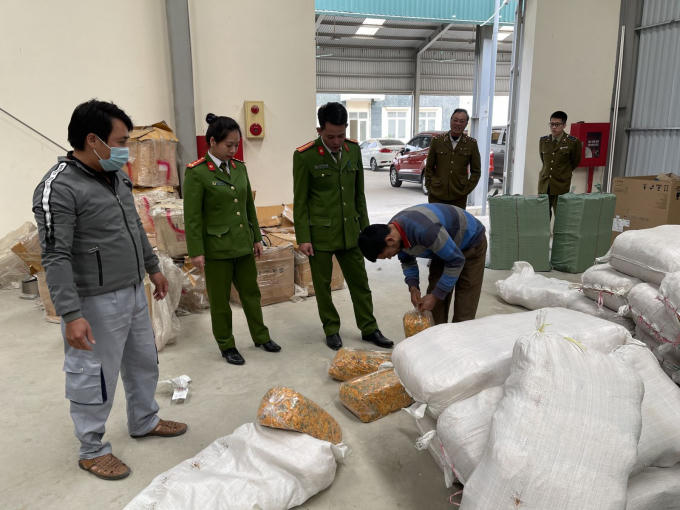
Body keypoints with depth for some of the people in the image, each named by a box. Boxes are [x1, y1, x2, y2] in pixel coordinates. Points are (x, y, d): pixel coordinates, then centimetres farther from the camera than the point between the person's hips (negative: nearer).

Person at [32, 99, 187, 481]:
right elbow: (56, 258, -22)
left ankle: (145, 421, 43)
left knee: (144, 362, 21)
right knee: (95, 378, 7)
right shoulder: (59, 188, -20)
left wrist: (153, 267, 22)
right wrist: (71, 315, -26)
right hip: (97, 303, -8)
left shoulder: (117, 175, 7)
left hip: (134, 292, 9)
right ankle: (92, 450, 28)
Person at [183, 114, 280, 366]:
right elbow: (192, 216, -12)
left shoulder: (239, 167, 6)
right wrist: (196, 252, -13)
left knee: (251, 292, 17)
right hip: (216, 248, -6)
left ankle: (261, 336, 33)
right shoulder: (197, 172, -12)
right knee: (220, 300, 9)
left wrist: (256, 237, 13)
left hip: (243, 245, 6)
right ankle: (226, 346, 25)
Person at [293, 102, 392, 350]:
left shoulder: (353, 149, 2)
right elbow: (300, 201, -8)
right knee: (322, 285, 10)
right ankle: (331, 330, 28)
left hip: (349, 231, 4)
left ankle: (369, 329, 27)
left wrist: (364, 227, 11)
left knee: (360, 282, 12)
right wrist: (303, 238, -10)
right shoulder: (305, 156, -12)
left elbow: (359, 193, 10)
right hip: (320, 233, -4)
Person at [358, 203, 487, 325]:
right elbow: (407, 259, 5)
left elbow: (456, 261, -30)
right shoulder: (391, 231, -15)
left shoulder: (424, 231, -41)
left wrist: (435, 296, -24)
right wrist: (413, 287, -11)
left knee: (463, 313, -8)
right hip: (445, 248, 7)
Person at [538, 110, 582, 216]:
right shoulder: (543, 141, 4)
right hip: (544, 184, 3)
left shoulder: (573, 142, -8)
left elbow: (575, 162, 6)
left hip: (561, 186, -3)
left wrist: (564, 173, 14)